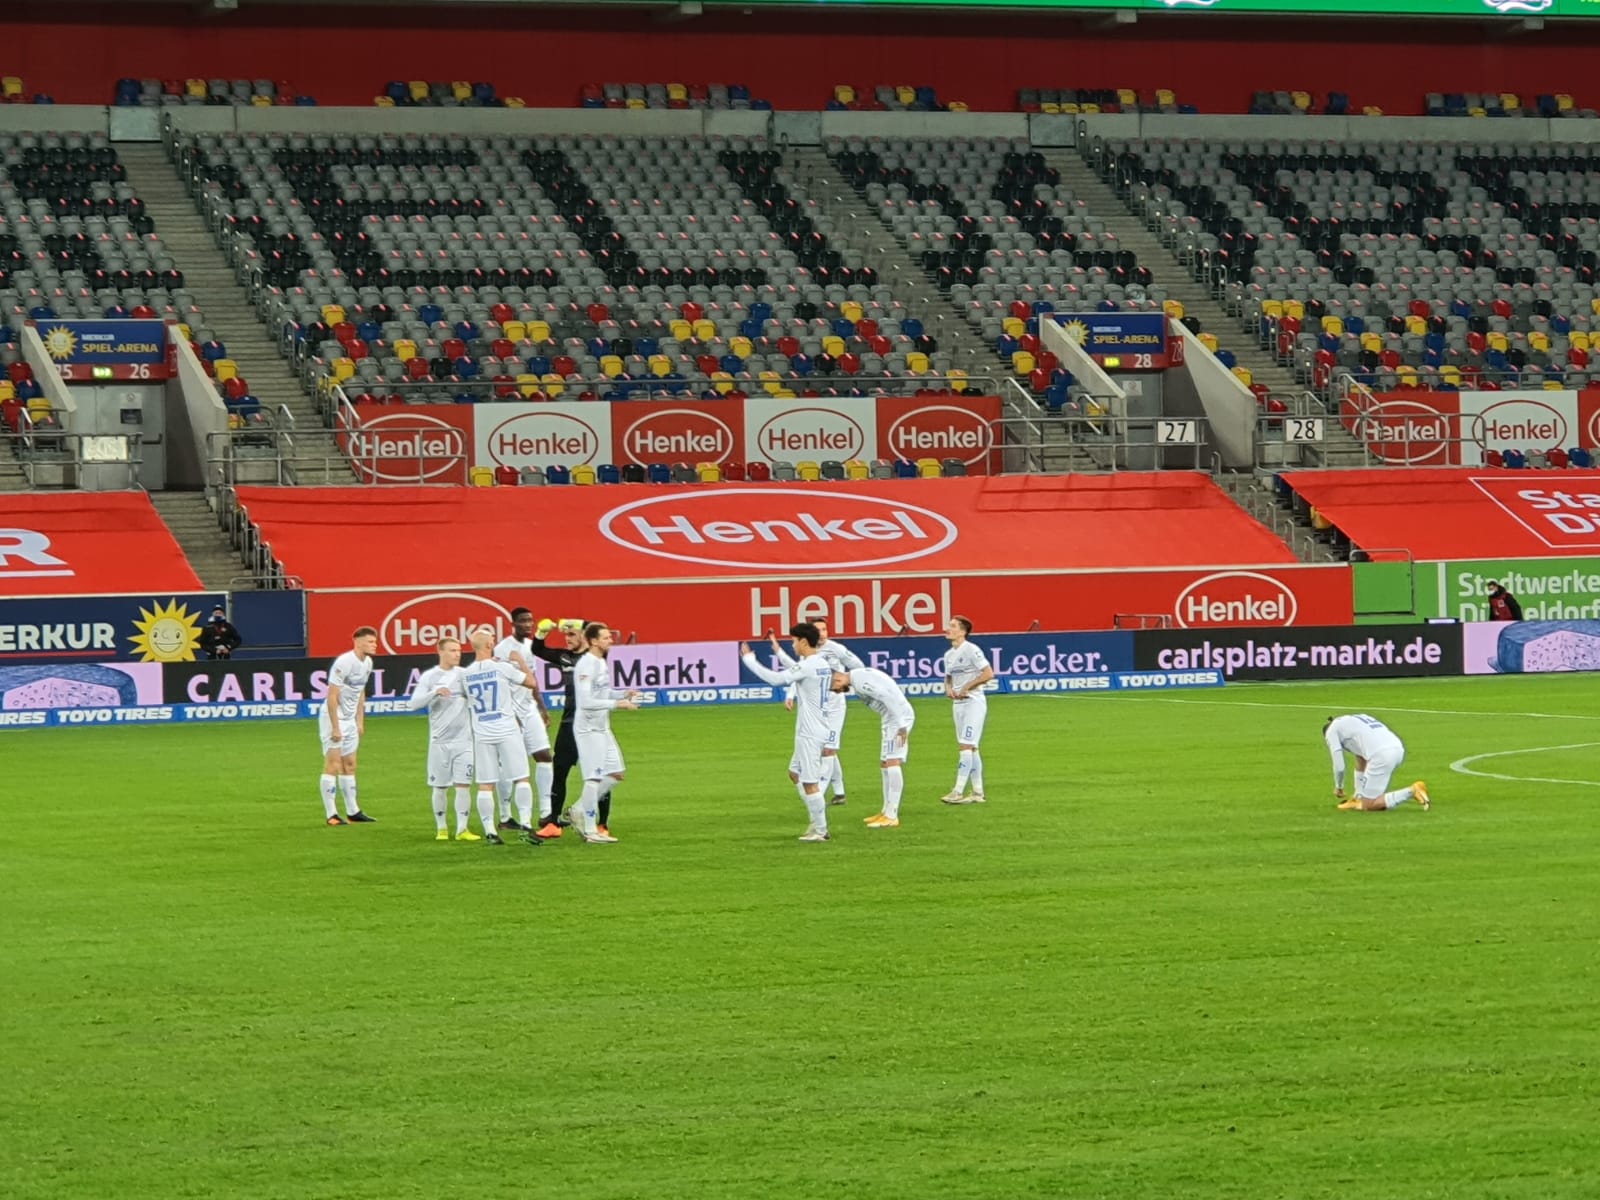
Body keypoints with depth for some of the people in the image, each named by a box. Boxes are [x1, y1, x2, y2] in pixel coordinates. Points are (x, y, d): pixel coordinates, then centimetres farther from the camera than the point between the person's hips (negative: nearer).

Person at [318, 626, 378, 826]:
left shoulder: (367, 663, 7)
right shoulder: (344, 663, -21)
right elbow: (332, 696, -21)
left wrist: (360, 721, 17)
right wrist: (335, 727, -22)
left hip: (350, 719, 9)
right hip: (333, 717, -9)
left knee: (349, 765, 13)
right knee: (333, 765, -8)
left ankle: (353, 812, 18)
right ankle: (331, 815, -7)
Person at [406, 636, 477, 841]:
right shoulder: (429, 677, -1)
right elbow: (413, 704, -8)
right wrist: (435, 692, -21)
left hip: (464, 739, 2)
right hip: (440, 740, -2)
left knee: (464, 784, -4)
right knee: (440, 787, 4)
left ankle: (462, 828, 1)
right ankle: (441, 828, 16)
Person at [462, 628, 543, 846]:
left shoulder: (465, 675, 2)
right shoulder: (502, 668, -9)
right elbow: (532, 683, -2)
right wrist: (521, 662, 12)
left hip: (482, 735, 3)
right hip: (507, 732, -3)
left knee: (485, 785, 4)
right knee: (521, 779, 2)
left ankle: (489, 831, 1)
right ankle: (526, 824, -8)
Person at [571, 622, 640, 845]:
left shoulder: (602, 662, 12)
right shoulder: (586, 665, -18)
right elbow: (586, 701, -24)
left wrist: (623, 695, 4)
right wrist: (617, 704, -24)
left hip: (603, 728, 10)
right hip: (588, 728, -10)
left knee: (615, 774, 10)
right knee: (594, 777, -5)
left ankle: (580, 811, 19)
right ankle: (590, 830, 3)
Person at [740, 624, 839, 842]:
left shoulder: (807, 666, -19)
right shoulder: (822, 664, 10)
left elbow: (775, 679, -23)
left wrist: (749, 659, -14)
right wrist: (779, 652, 37)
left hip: (810, 732, -10)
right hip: (819, 728, 10)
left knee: (810, 782, -3)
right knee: (795, 773, 21)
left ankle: (820, 830, 1)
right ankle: (817, 820, 21)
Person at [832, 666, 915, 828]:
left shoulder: (861, 681, -18)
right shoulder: (859, 677, 14)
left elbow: (889, 697, -25)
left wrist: (901, 726, -24)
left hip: (899, 717, -11)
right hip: (891, 719, 11)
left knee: (892, 763, -14)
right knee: (885, 764, 15)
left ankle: (891, 816, -16)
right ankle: (886, 812, 22)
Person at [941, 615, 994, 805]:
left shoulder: (971, 650, -12)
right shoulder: (949, 655, 12)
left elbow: (988, 673, -17)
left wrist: (966, 688, -16)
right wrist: (948, 688, 1)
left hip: (973, 702, -9)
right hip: (958, 703, 9)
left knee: (966, 746, -13)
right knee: (971, 748, 10)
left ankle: (958, 792, -16)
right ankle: (977, 793, 15)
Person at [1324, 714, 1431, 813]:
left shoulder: (1331, 731, 13)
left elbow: (1339, 767, 10)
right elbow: (1361, 764, 42)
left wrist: (1338, 787, 29)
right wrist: (1358, 792, 47)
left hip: (1381, 755, -8)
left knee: (1369, 805, 2)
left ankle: (1412, 792, -9)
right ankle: (1358, 799, 27)